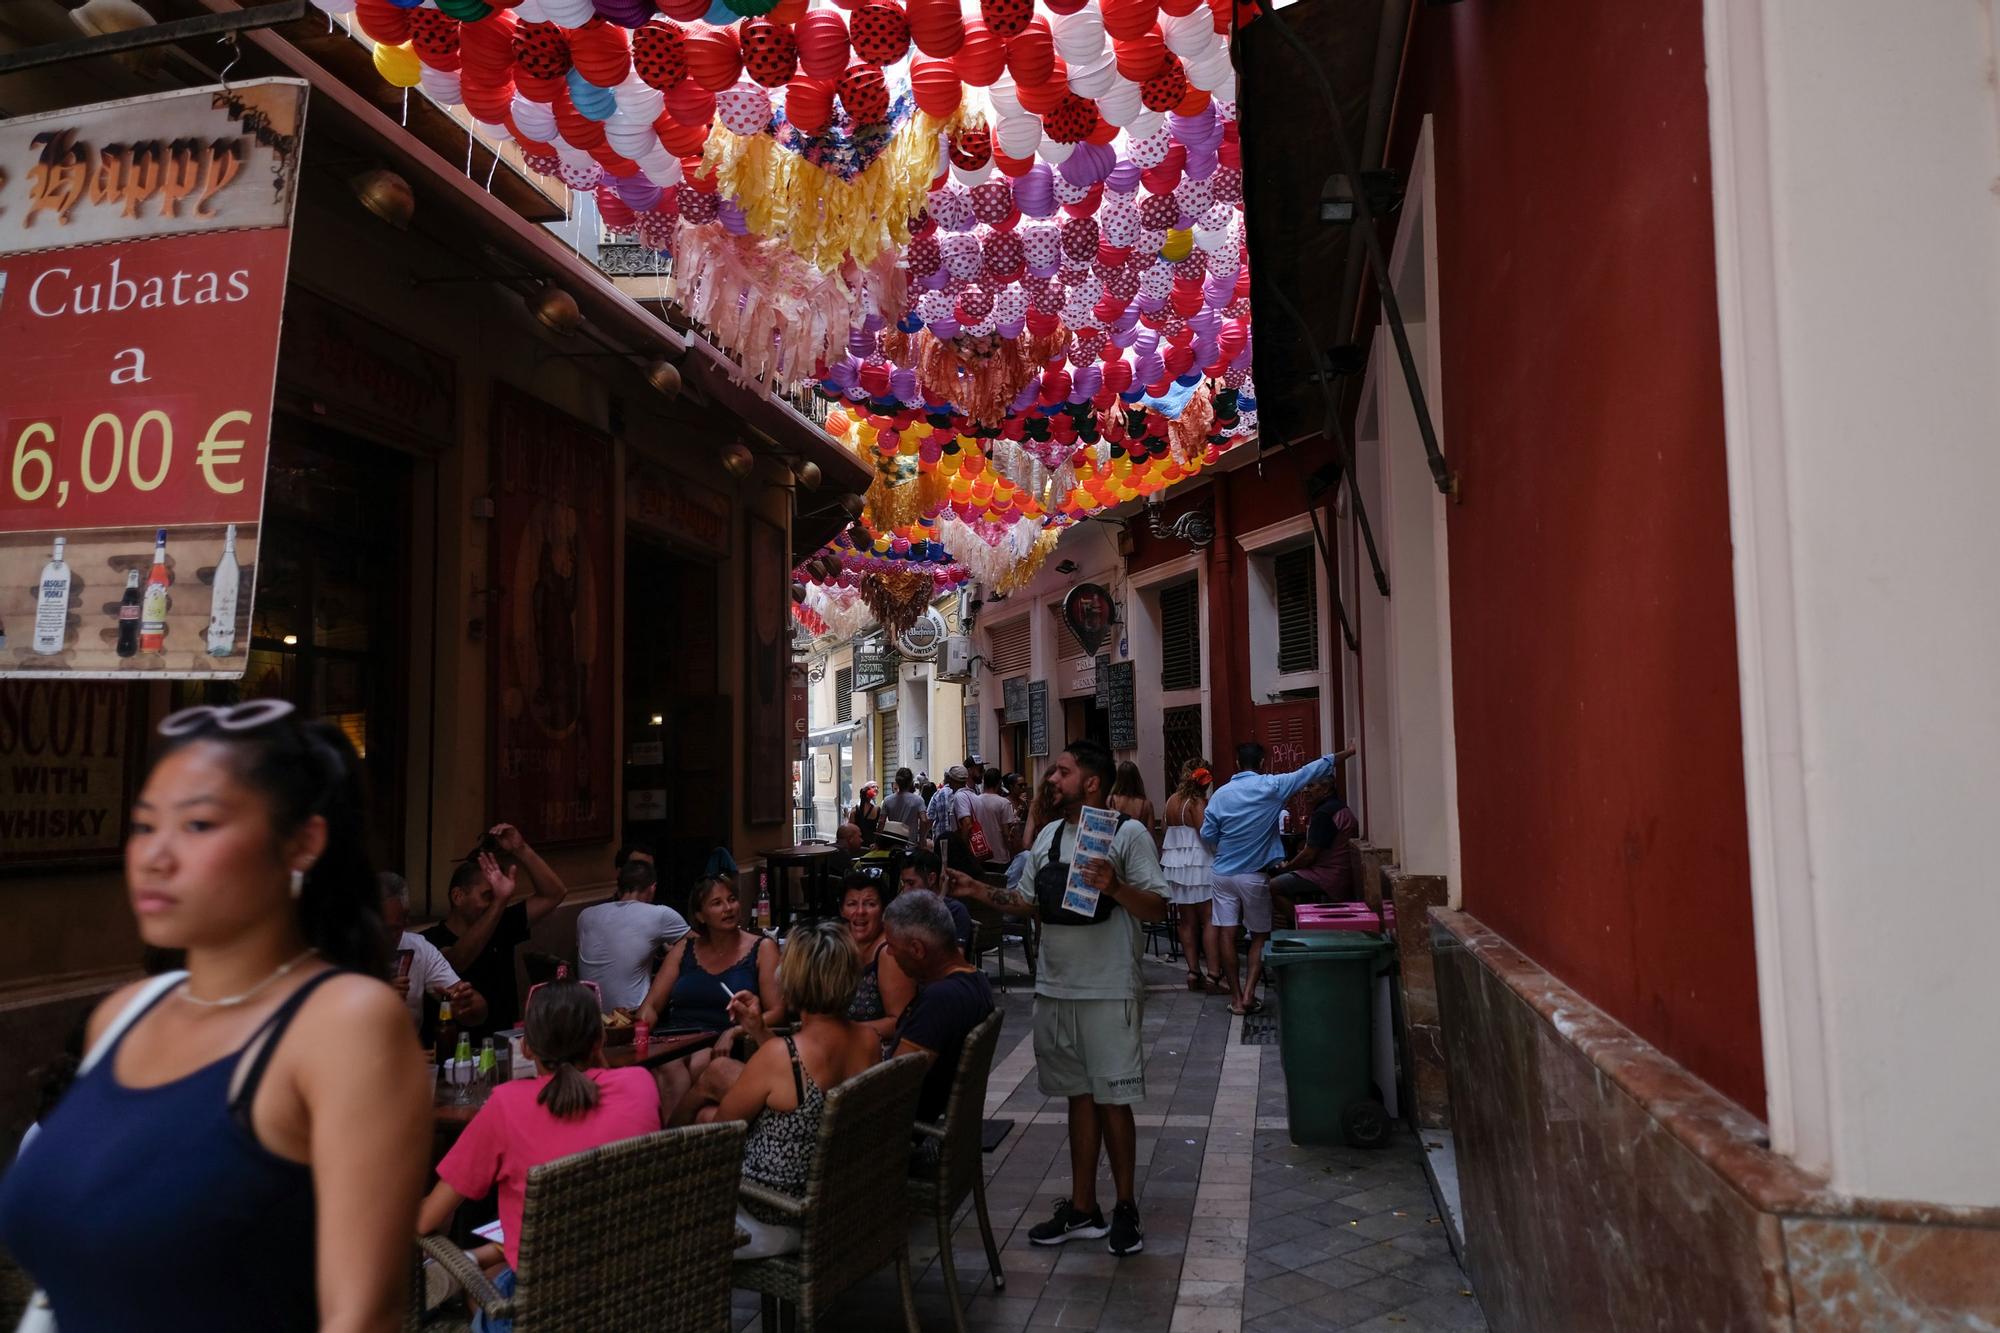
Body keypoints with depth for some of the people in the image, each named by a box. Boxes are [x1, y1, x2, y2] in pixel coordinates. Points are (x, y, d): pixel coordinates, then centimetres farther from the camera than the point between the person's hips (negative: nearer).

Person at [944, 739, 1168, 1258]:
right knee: (1079, 1097, 14)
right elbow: (1029, 903, 17)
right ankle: (1082, 1208, 24)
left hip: (1109, 991, -6)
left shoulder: (1128, 834, -9)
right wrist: (980, 892, 4)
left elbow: (1159, 909, -14)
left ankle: (1125, 1206, 20)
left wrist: (1113, 887, -29)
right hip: (1054, 988, 6)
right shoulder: (1048, 835, 11)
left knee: (1112, 1099, 2)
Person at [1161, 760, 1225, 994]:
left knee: (1188, 922, 11)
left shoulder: (1171, 801, 10)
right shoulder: (1198, 803, -12)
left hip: (1175, 866, 7)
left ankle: (1194, 973, 13)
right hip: (1199, 866, -7)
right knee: (1210, 921, -4)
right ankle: (1213, 975, -8)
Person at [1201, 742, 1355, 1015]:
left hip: (1224, 873, 2)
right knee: (1260, 936, 11)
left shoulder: (1221, 794, -2)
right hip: (1254, 876, -2)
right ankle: (1249, 994, 0)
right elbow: (1312, 770, -2)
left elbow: (1207, 834, 0)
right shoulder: (1271, 786, -8)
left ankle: (1236, 997, 6)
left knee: (1227, 934, 4)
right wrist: (1346, 753, 7)